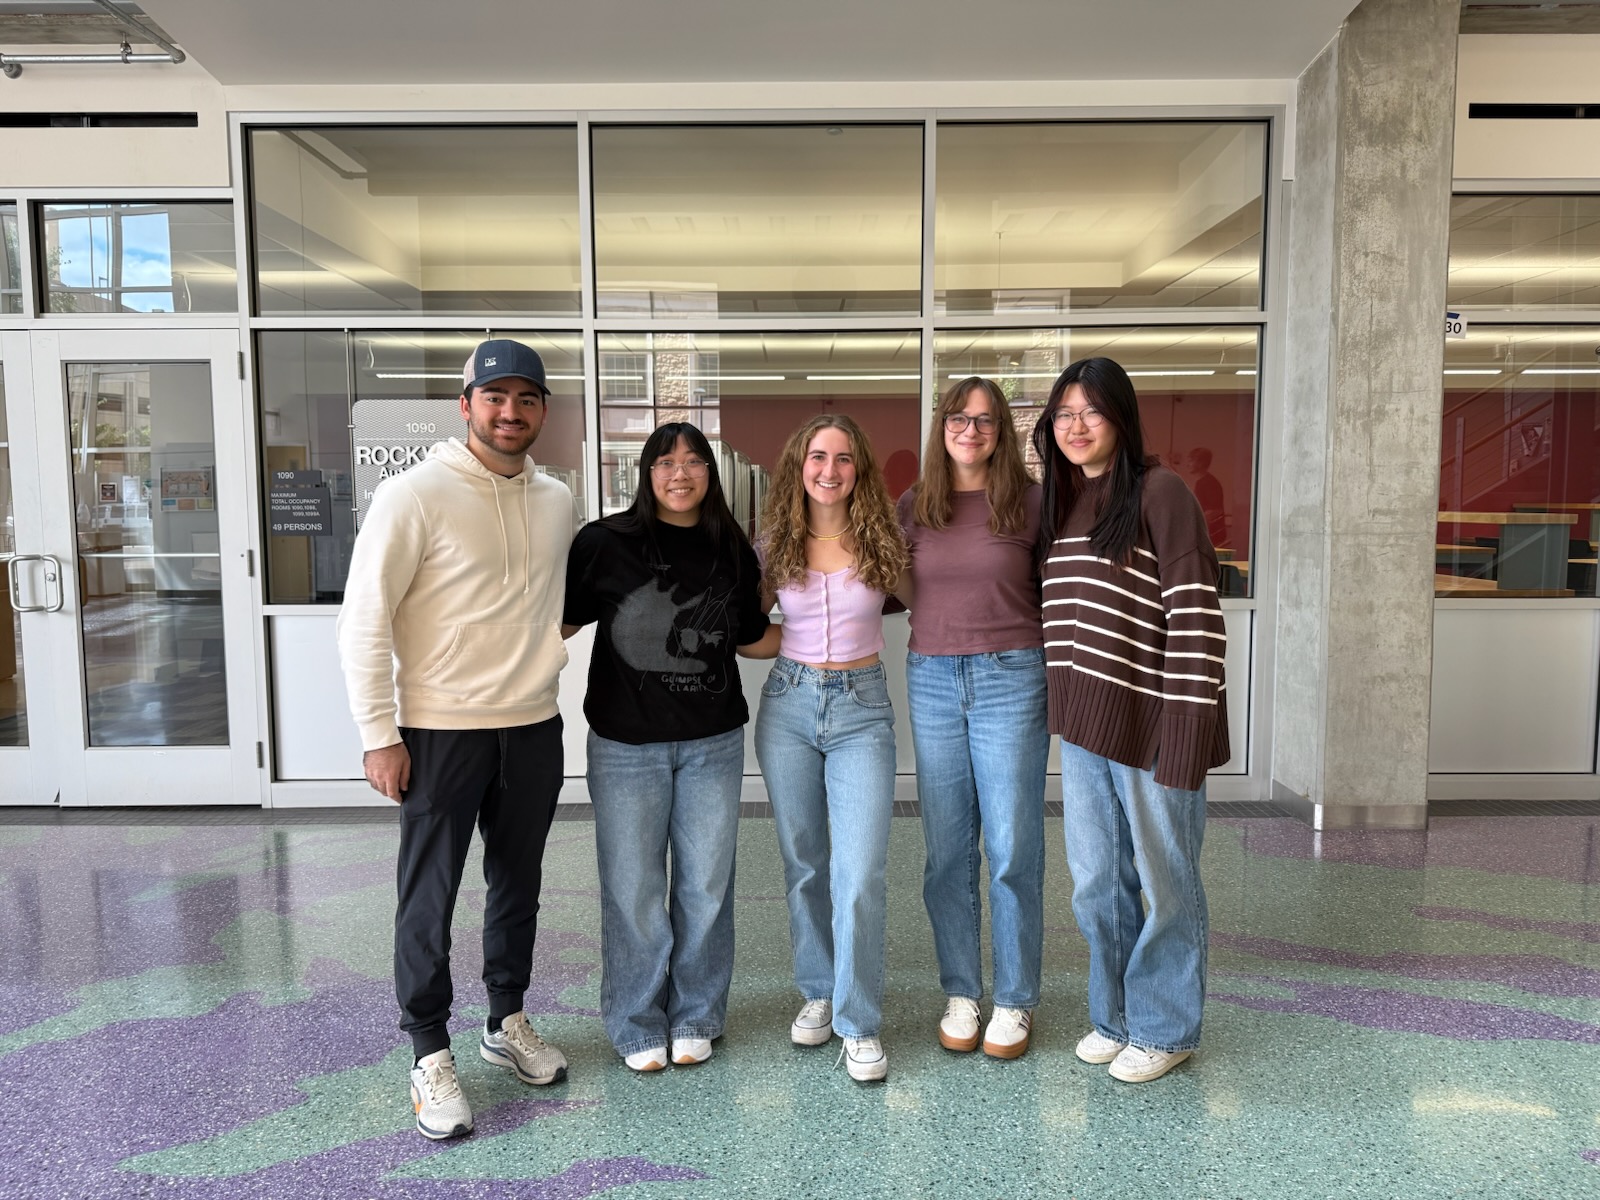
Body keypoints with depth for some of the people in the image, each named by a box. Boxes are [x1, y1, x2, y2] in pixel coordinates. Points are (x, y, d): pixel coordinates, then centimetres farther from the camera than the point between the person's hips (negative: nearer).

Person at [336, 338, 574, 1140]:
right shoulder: (415, 495, -12)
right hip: (440, 732, -5)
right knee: (429, 898, 5)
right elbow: (363, 619, -12)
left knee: (518, 885, 17)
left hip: (533, 727, 5)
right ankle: (430, 1054, 23)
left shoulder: (557, 501, 5)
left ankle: (507, 1021, 36)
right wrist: (378, 734, -13)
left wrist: (540, 661, 10)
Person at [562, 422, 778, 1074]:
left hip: (713, 743, 3)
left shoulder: (732, 551, 5)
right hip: (626, 743, -2)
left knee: (705, 882, 10)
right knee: (632, 886, 6)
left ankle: (694, 1017, 30)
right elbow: (560, 622, 0)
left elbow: (751, 637, 17)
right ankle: (638, 1024, 25)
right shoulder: (606, 542, -5)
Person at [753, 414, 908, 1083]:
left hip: (861, 708, -2)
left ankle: (858, 1024, 6)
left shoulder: (880, 539, -1)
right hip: (789, 703, 2)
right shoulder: (774, 543, 2)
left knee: (860, 873, -9)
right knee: (804, 863, 13)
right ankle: (819, 990, 32)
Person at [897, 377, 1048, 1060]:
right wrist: (946, 621, 3)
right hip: (932, 680, 3)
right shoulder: (913, 506, 8)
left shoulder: (1029, 501, 0)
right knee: (947, 850, 8)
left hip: (1010, 678, -2)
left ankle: (1015, 1001, 18)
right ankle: (961, 993, 23)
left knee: (1013, 850, 2)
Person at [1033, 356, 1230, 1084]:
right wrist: (1058, 707, 11)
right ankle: (1115, 1016, 35)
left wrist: (1187, 731, -19)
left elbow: (1195, 616, -16)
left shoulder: (1159, 492, -11)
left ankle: (1165, 1029, 28)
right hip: (1083, 723, 7)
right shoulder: (1059, 502, 11)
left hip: (1150, 721, -6)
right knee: (1096, 882, 16)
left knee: (1165, 881, 10)